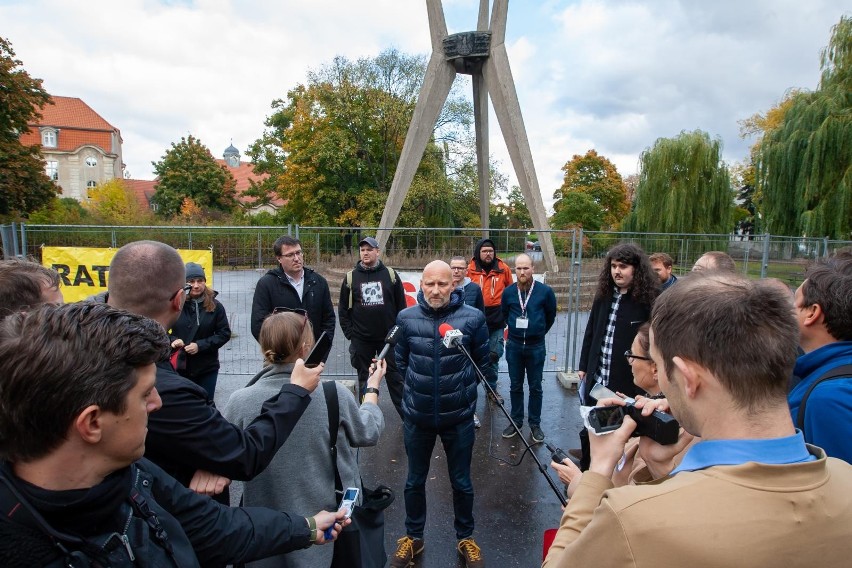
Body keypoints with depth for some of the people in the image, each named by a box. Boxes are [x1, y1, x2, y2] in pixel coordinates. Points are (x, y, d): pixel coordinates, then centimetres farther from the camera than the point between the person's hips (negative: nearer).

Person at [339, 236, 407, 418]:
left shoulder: (390, 275, 0)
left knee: (395, 376, 5)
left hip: (388, 337, -1)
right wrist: (350, 333, -1)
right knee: (365, 379, 12)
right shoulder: (351, 278, 2)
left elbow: (401, 305, 3)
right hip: (361, 340, 1)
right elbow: (343, 309, 5)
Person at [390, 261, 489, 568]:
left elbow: (481, 360, 3)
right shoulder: (406, 318, -9)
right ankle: (413, 537, 44)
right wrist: (418, 386, 8)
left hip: (459, 416, -1)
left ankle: (466, 538, 43)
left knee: (462, 482, 18)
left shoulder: (473, 318, -14)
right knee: (415, 481, 20)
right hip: (417, 416, 2)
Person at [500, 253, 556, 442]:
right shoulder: (508, 292, -5)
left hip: (536, 346, -2)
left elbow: (551, 316, 7)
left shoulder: (545, 291, -10)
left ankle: (535, 424, 23)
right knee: (515, 386, 12)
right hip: (514, 345, 2)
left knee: (535, 387, 9)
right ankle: (516, 421, 27)